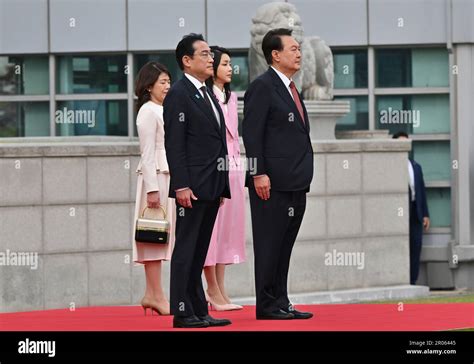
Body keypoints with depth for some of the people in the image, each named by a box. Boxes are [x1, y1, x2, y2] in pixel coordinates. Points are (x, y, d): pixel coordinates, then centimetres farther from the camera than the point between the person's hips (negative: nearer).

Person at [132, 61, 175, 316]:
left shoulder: (163, 111, 18)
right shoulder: (148, 112, -8)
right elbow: (147, 154, -13)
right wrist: (152, 188, -18)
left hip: (169, 178, 9)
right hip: (155, 177, -9)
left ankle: (151, 294, 9)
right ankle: (157, 296, -8)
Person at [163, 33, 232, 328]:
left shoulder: (208, 94, 18)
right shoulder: (179, 94, -9)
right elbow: (174, 145, -14)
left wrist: (222, 185, 17)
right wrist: (181, 185, -20)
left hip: (212, 187, 8)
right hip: (192, 188, -8)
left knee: (199, 252, 11)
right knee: (186, 250, -5)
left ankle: (199, 311, 13)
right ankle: (183, 313, -3)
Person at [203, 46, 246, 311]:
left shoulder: (231, 97, 17)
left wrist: (239, 167, 16)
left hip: (232, 167, 8)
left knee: (228, 227, 7)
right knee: (210, 226, -4)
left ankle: (220, 290, 11)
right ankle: (213, 291, -2)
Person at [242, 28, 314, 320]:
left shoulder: (290, 88, 19)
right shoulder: (262, 86, -8)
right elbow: (252, 134, -14)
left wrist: (303, 176, 18)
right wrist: (259, 174, -20)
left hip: (295, 184, 9)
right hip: (272, 183, -9)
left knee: (285, 247, 10)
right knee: (270, 245, -4)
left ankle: (281, 303, 14)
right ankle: (267, 306, -2)